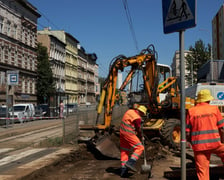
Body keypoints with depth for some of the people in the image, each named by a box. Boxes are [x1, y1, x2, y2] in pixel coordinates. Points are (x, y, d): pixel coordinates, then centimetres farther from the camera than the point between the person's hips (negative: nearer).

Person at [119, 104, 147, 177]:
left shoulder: (130, 111, 10)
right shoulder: (137, 118, -15)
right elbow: (138, 129, -4)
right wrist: (140, 136, 15)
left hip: (122, 131, 9)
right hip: (129, 134, -9)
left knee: (124, 151, 11)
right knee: (139, 148, -4)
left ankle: (123, 170, 12)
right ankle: (130, 163, -15)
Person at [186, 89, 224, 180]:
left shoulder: (191, 111, 3)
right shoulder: (214, 109, 3)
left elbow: (187, 132, 3)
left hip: (199, 146, 1)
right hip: (215, 143, -1)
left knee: (202, 171, 5)